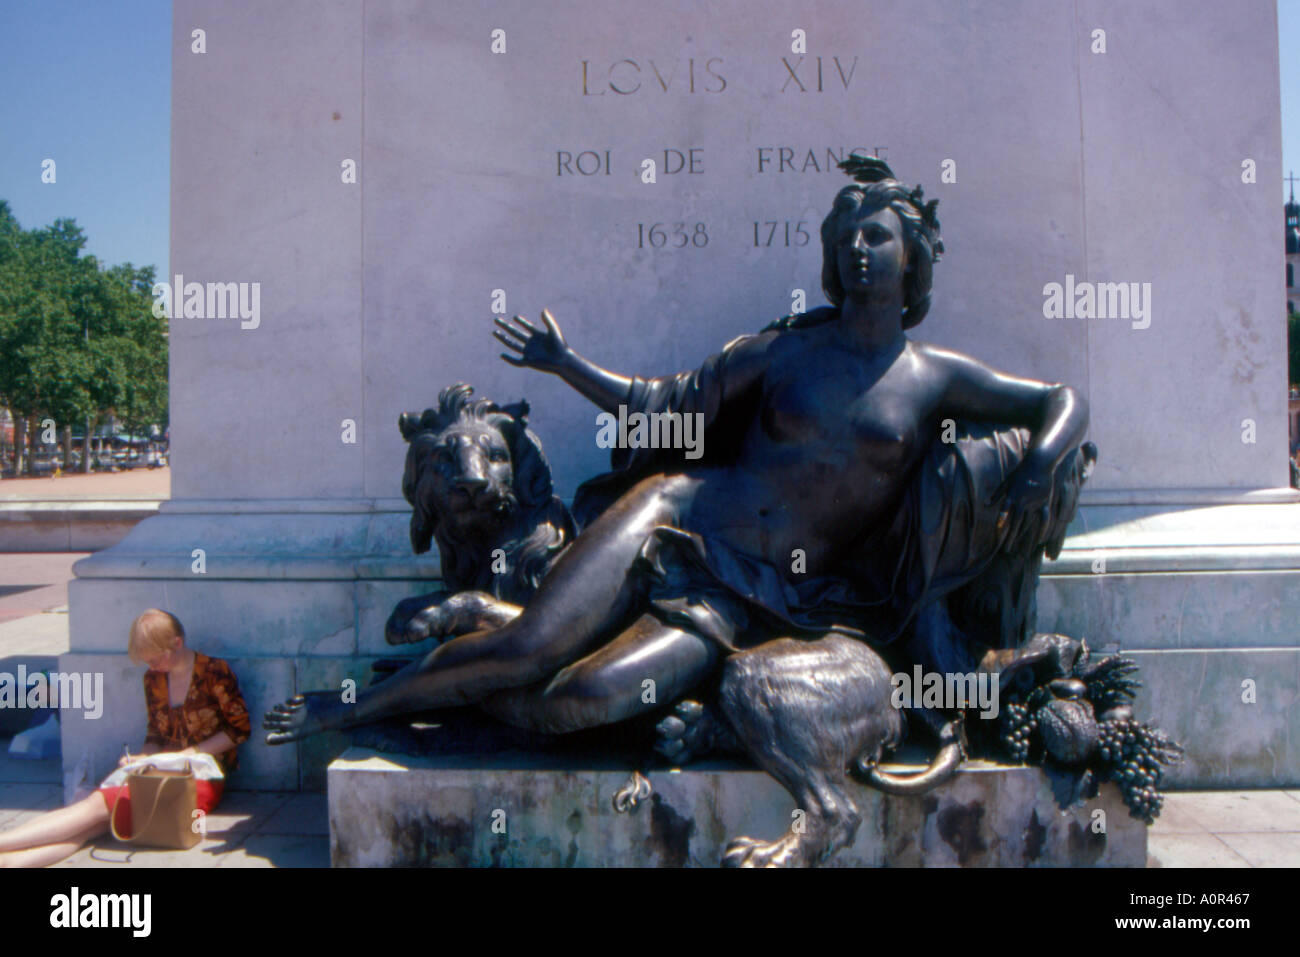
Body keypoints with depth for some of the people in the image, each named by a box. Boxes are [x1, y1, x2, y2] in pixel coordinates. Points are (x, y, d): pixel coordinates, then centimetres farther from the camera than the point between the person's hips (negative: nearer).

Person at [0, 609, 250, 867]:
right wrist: (141, 759, 0)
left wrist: (190, 753, -11)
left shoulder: (213, 672, -5)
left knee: (100, 805, -25)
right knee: (95, 824, -25)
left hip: (201, 777, -5)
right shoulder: (153, 678, 13)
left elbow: (240, 729, -5)